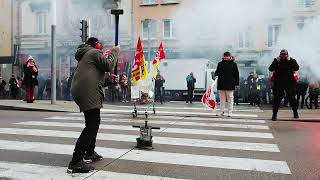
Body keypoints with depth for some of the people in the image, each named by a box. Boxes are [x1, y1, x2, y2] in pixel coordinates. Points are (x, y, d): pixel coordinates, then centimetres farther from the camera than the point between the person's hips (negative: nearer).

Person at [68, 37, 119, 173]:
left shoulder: (84, 55, 28)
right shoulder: (95, 52, 0)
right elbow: (108, 66, -7)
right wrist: (114, 53, 7)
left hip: (79, 91, 11)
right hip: (88, 92, -11)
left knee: (93, 123, 22)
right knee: (92, 126, -14)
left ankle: (89, 153, 30)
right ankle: (75, 162, -18)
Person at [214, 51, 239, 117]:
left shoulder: (233, 64, 3)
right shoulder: (220, 64, 10)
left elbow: (236, 74, 2)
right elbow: (217, 71, 12)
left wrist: (237, 83, -2)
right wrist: (216, 75, -12)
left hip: (230, 85, -2)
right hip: (221, 84, 2)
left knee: (230, 99, 3)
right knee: (222, 98, 8)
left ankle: (230, 112, 9)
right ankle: (222, 111, 16)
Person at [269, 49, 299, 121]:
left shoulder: (291, 60, 5)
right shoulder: (276, 61, 5)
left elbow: (296, 68, -11)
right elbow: (270, 69, -8)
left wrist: (290, 60, -14)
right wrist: (276, 61, -14)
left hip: (289, 82, 1)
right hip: (279, 83, -1)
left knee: (292, 97, 10)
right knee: (277, 98, -6)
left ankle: (295, 113, 28)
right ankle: (274, 114, -2)